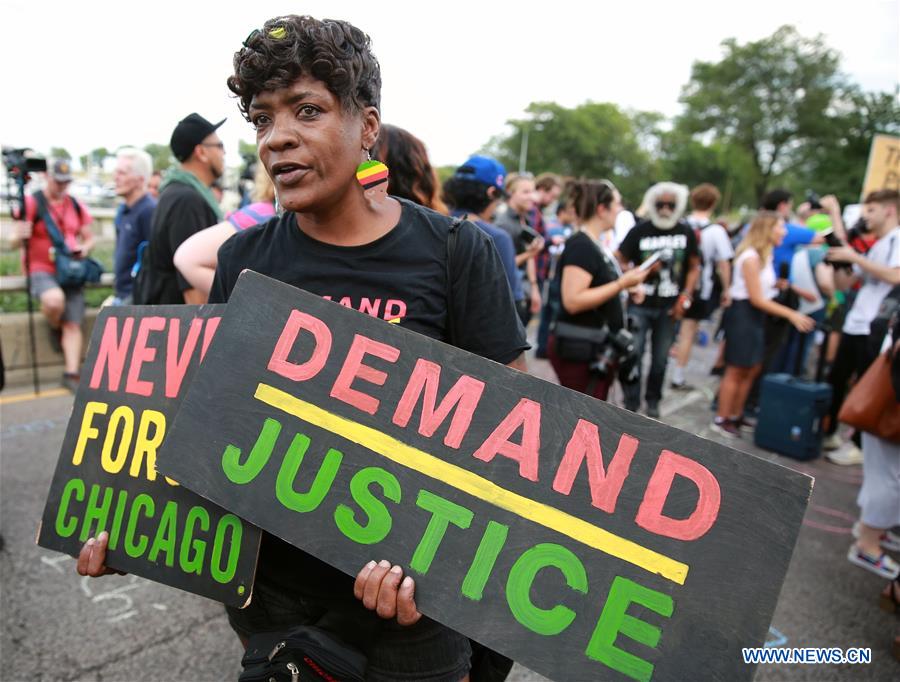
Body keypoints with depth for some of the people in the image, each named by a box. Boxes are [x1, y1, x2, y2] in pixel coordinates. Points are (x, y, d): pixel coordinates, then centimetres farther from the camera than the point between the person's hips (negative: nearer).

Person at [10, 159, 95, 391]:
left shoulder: (77, 206, 9)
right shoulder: (31, 203, -4)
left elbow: (89, 238, 17)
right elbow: (15, 243, -7)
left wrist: (84, 247, -6)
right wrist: (20, 237, -31)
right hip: (42, 270, -4)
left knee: (73, 325, -3)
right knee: (54, 299, -35)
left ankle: (72, 373, 0)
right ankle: (54, 328, -1)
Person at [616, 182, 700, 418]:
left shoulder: (686, 233, 4)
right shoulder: (639, 230, -4)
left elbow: (694, 267, 11)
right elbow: (620, 261, 0)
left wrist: (685, 296, 1)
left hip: (669, 308, 2)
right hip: (640, 305, -2)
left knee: (661, 358, 9)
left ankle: (652, 403, 26)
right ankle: (631, 403, 10)